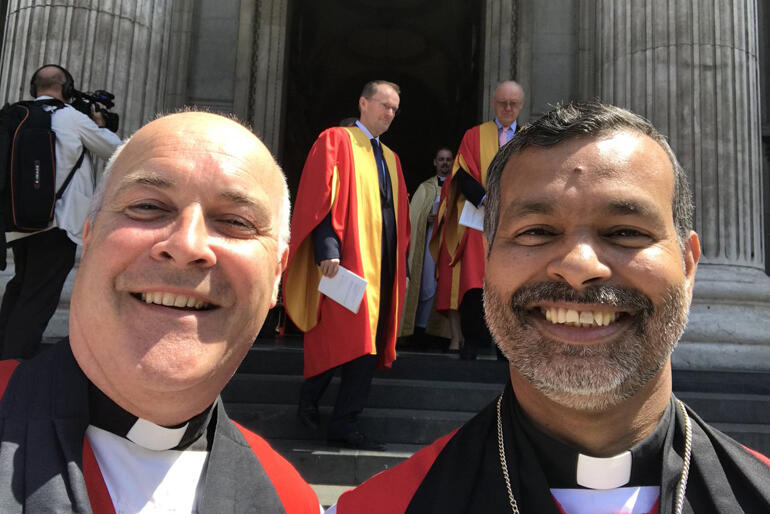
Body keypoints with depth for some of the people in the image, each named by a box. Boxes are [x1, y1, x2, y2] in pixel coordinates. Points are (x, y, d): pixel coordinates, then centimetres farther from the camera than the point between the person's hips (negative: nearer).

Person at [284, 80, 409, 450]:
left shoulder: (390, 158, 22)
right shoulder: (336, 140, 2)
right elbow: (319, 197, -10)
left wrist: (401, 266, 15)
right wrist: (327, 249, -22)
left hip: (383, 263, 7)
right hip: (347, 257, -7)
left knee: (370, 342, 4)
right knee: (343, 335, -10)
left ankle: (345, 423, 11)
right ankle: (309, 397, 13)